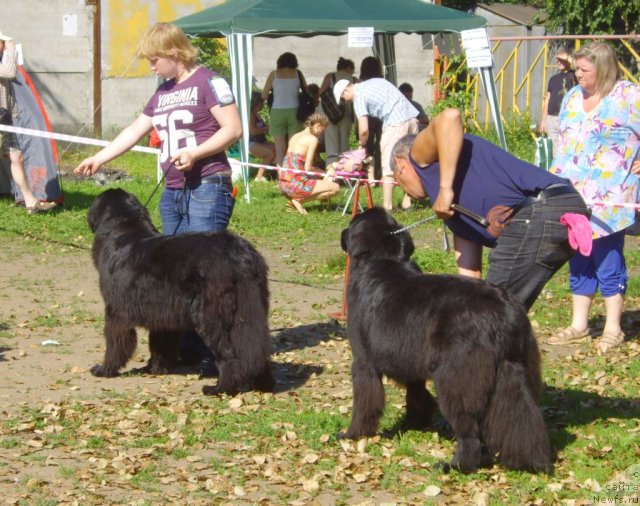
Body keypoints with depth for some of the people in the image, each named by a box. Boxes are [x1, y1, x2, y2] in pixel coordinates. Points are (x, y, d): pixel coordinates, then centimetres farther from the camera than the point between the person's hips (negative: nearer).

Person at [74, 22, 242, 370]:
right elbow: (135, 130, 24)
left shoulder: (207, 82, -5)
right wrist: (99, 158, 19)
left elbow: (233, 129, -11)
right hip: (173, 191, 8)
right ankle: (187, 345, 9)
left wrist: (195, 152, -18)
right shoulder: (163, 93, 18)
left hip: (207, 187, -8)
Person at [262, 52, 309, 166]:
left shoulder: (274, 74, 1)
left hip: (277, 113, -1)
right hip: (294, 112, 1)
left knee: (280, 148, 2)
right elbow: (307, 92, 10)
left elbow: (264, 95, 1)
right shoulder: (297, 73, 4)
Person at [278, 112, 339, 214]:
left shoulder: (295, 136, 17)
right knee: (335, 188, -4)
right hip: (296, 182, -9)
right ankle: (298, 200, -6)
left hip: (283, 183, 9)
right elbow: (307, 168, -14)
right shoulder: (312, 139, -8)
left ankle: (293, 199, 9)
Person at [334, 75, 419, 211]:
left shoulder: (359, 97, -4)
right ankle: (408, 201, 16)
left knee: (388, 164, -2)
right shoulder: (373, 82, 21)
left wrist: (362, 144, 10)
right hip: (412, 118, 9)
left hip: (396, 123, -9)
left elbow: (364, 130, -10)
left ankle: (387, 205, -2)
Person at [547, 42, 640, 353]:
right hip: (572, 195, 7)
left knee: (607, 261, -3)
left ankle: (613, 329, 6)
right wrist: (555, 179, 16)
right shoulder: (573, 97, 14)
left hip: (607, 198, -7)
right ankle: (579, 325, 20)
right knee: (579, 261, 12)